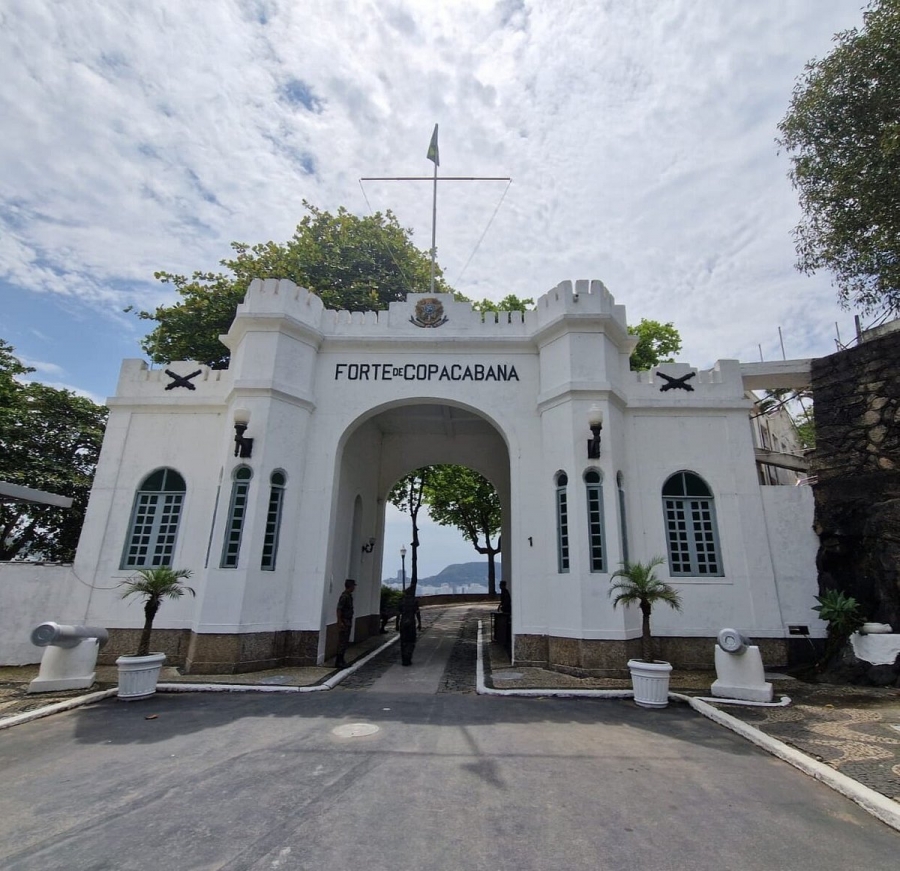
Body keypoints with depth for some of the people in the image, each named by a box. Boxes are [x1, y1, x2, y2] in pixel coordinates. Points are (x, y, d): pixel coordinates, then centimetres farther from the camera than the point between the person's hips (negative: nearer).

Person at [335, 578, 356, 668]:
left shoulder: (349, 596, 12)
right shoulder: (344, 596, -18)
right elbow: (339, 609, -23)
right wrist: (340, 622, -26)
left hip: (348, 621, 10)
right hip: (344, 622, -10)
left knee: (346, 642, 15)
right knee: (342, 642, -7)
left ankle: (341, 659, 23)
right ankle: (338, 662, -3)